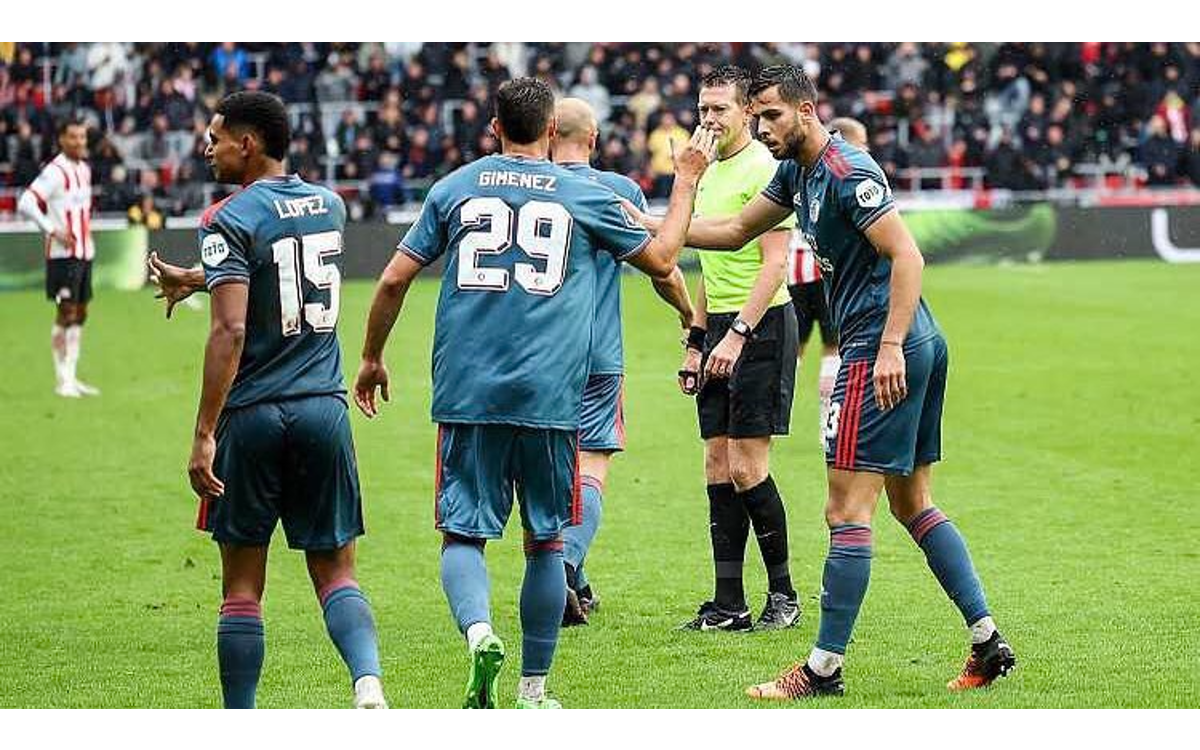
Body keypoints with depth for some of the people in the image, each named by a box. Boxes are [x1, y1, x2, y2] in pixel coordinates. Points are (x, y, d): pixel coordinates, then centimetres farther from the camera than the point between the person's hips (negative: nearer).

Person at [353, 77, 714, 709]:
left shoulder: (454, 189, 8)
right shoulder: (584, 196, 6)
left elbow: (395, 279, 8)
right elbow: (662, 259, 17)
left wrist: (371, 359, 21)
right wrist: (687, 181, 30)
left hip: (467, 395, 0)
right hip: (550, 397, 0)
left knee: (462, 533, 3)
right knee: (545, 540, 10)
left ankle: (479, 633, -26)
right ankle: (533, 688, 13)